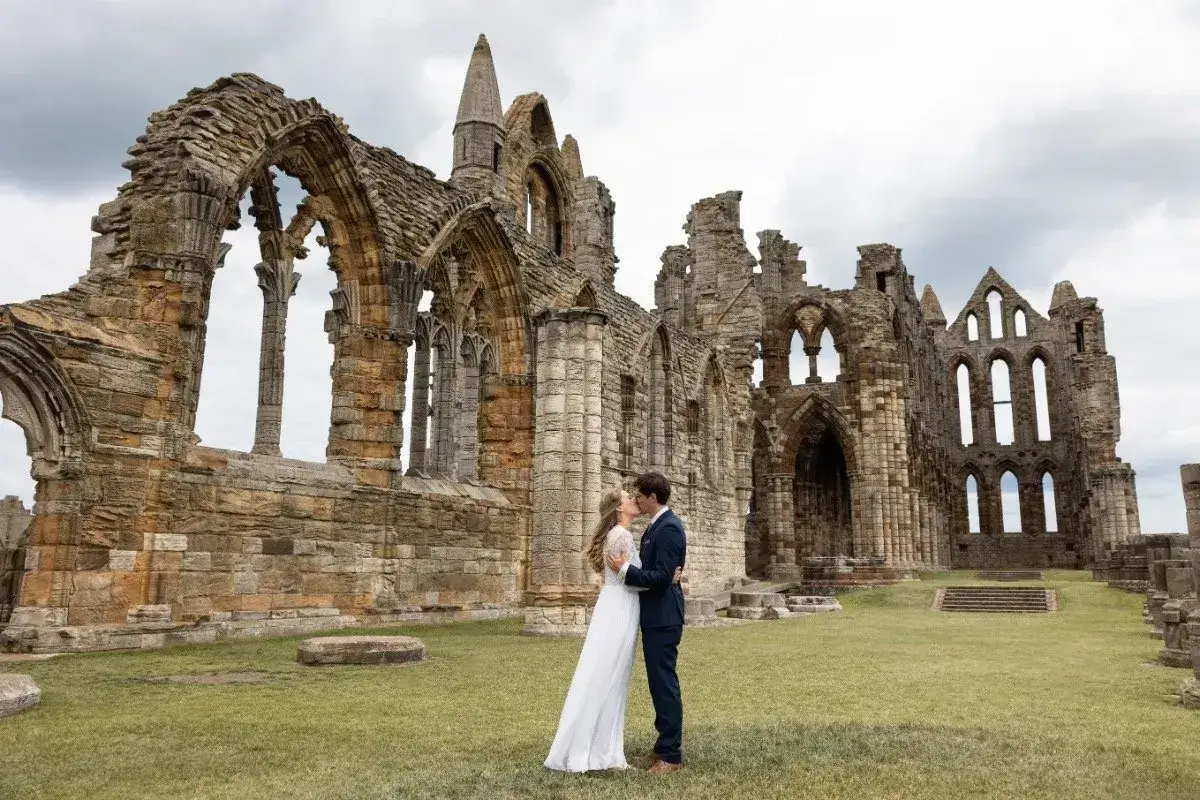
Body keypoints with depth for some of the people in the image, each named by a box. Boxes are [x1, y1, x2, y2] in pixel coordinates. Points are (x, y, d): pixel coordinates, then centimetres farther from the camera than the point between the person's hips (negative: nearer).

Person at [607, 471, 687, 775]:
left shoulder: (668, 528, -18)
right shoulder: (656, 525, 14)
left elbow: (662, 577, -23)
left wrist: (625, 569, -19)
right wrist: (628, 565, 6)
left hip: (663, 617, -10)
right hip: (654, 616, 11)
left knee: (665, 682, -4)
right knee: (659, 681, 17)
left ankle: (671, 755, 4)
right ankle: (666, 744, 28)